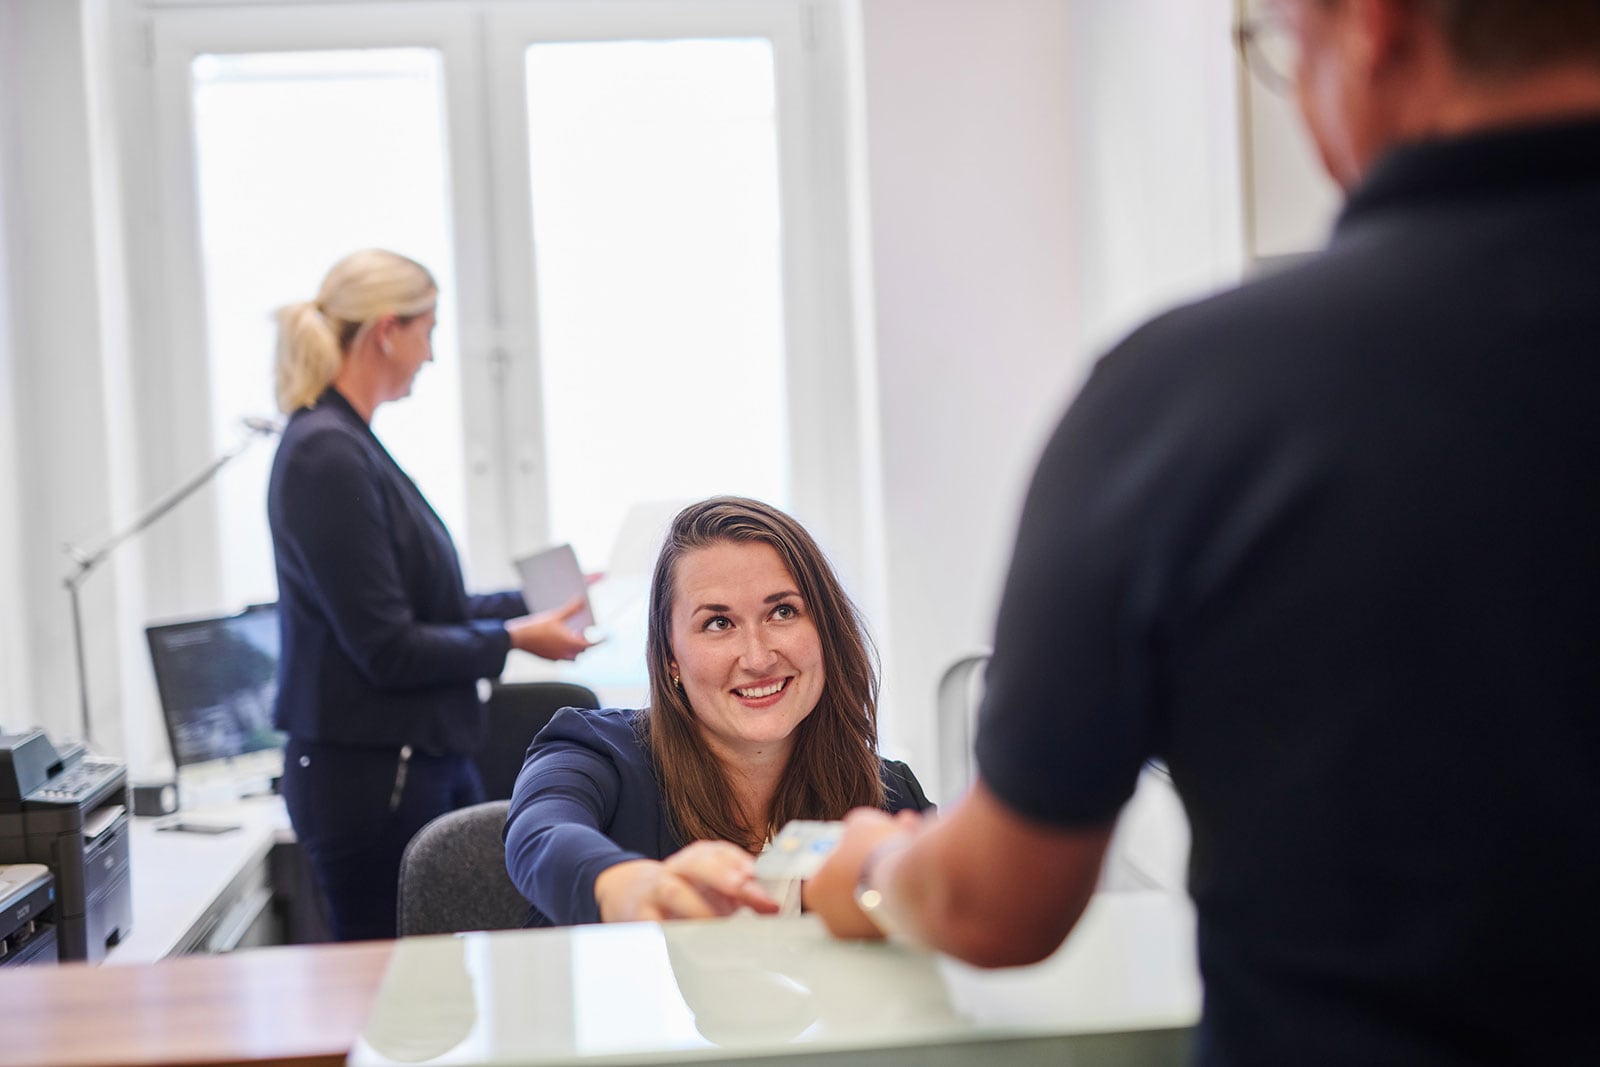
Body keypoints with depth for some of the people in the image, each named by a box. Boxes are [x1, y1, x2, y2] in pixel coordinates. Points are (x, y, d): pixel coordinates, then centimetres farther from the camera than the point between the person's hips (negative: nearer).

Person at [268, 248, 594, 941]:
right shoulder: (327, 456, -18)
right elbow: (388, 649, -19)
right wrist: (516, 638, -9)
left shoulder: (349, 445, 12)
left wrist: (535, 601, 20)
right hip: (369, 776, -10)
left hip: (425, 759, 10)